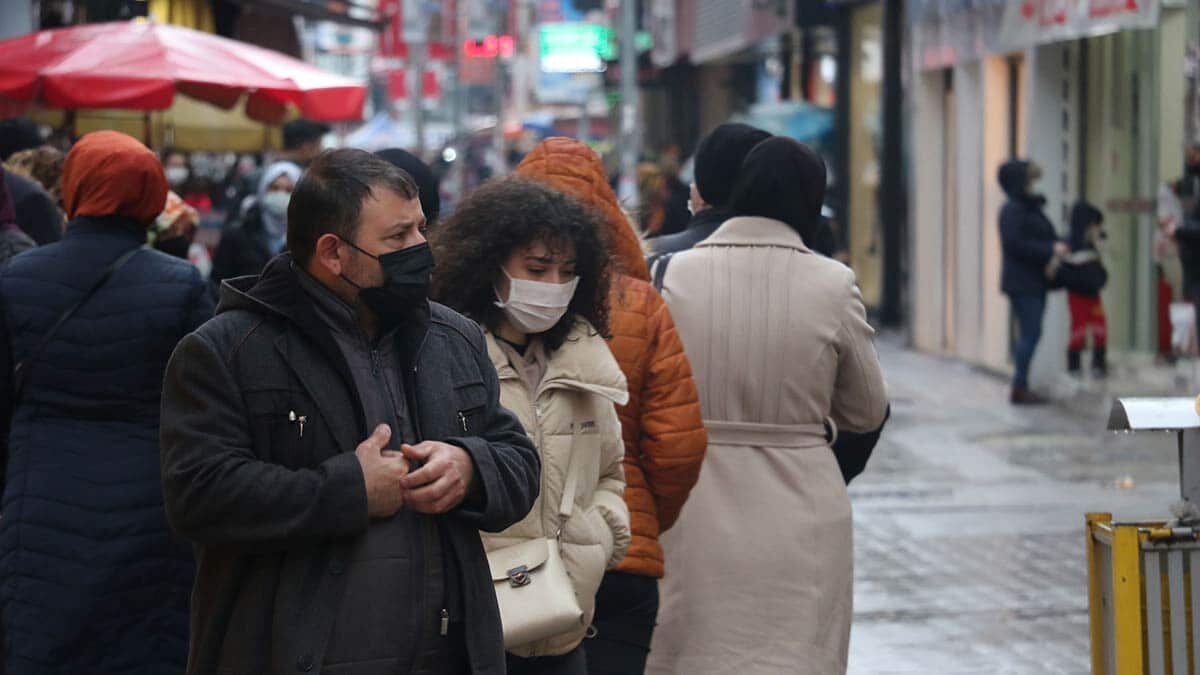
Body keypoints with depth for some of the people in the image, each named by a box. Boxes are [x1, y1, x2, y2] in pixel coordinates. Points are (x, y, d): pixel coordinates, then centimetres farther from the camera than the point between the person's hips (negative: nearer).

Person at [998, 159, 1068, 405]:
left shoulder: (1030, 208, 16)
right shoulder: (1013, 210, -13)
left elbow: (1043, 237, 21)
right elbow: (1015, 244, -21)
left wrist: (1056, 245, 0)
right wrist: (1050, 250, -20)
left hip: (1034, 281, 10)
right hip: (1021, 281, -10)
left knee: (1029, 334, 10)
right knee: (1030, 334, -10)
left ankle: (1021, 387, 15)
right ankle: (1020, 388, -6)